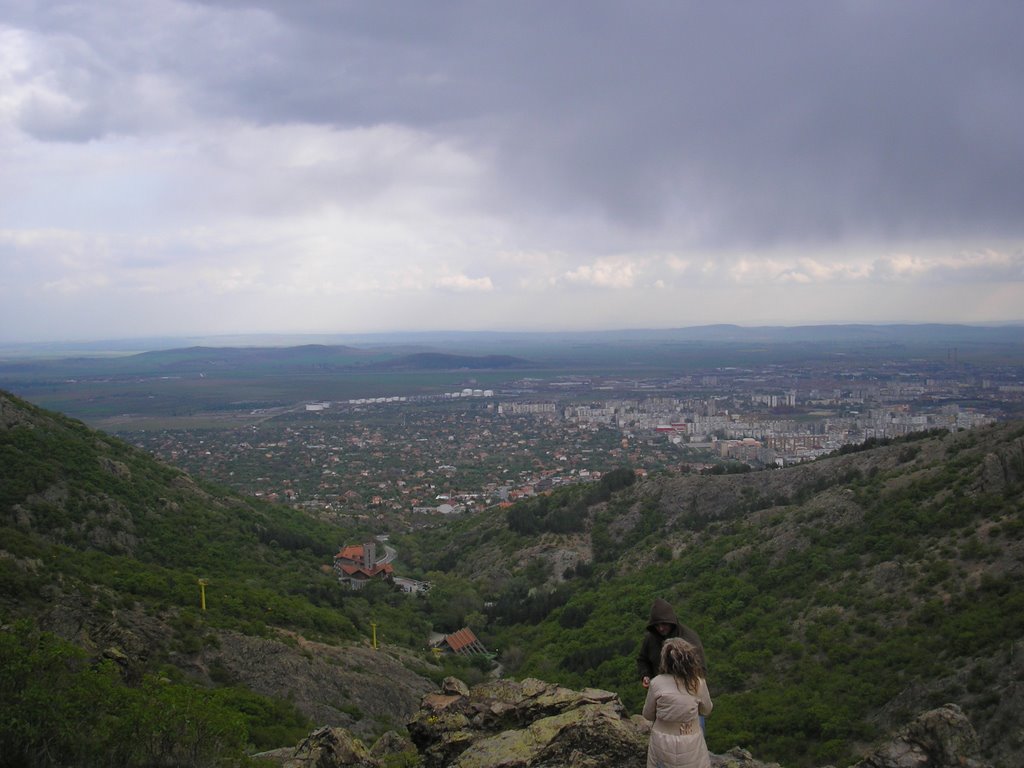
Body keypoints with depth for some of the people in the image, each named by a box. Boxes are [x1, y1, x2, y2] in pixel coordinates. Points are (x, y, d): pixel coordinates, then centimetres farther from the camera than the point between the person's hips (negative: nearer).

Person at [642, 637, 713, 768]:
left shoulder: (656, 683, -16)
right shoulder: (699, 683, -14)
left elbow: (648, 715, -1)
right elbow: (706, 710, 5)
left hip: (662, 744, 0)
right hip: (690, 745, 0)